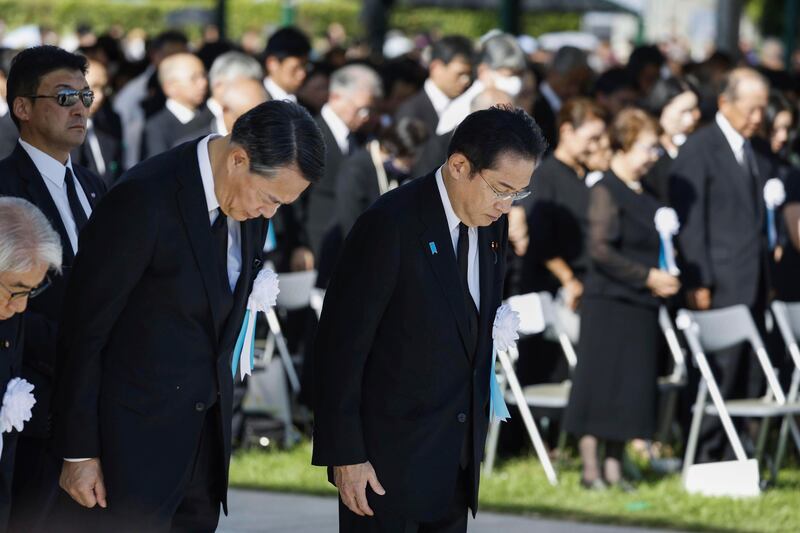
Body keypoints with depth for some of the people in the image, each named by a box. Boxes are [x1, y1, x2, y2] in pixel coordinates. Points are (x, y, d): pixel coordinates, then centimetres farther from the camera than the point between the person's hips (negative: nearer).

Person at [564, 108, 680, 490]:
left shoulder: (645, 196, 14)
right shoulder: (606, 191, -10)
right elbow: (600, 249, -17)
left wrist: (664, 275, 9)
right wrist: (648, 276, -16)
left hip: (641, 302, 7)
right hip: (609, 303, -7)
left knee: (633, 385, 7)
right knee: (600, 383, -3)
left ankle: (614, 464, 14)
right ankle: (590, 468, 2)